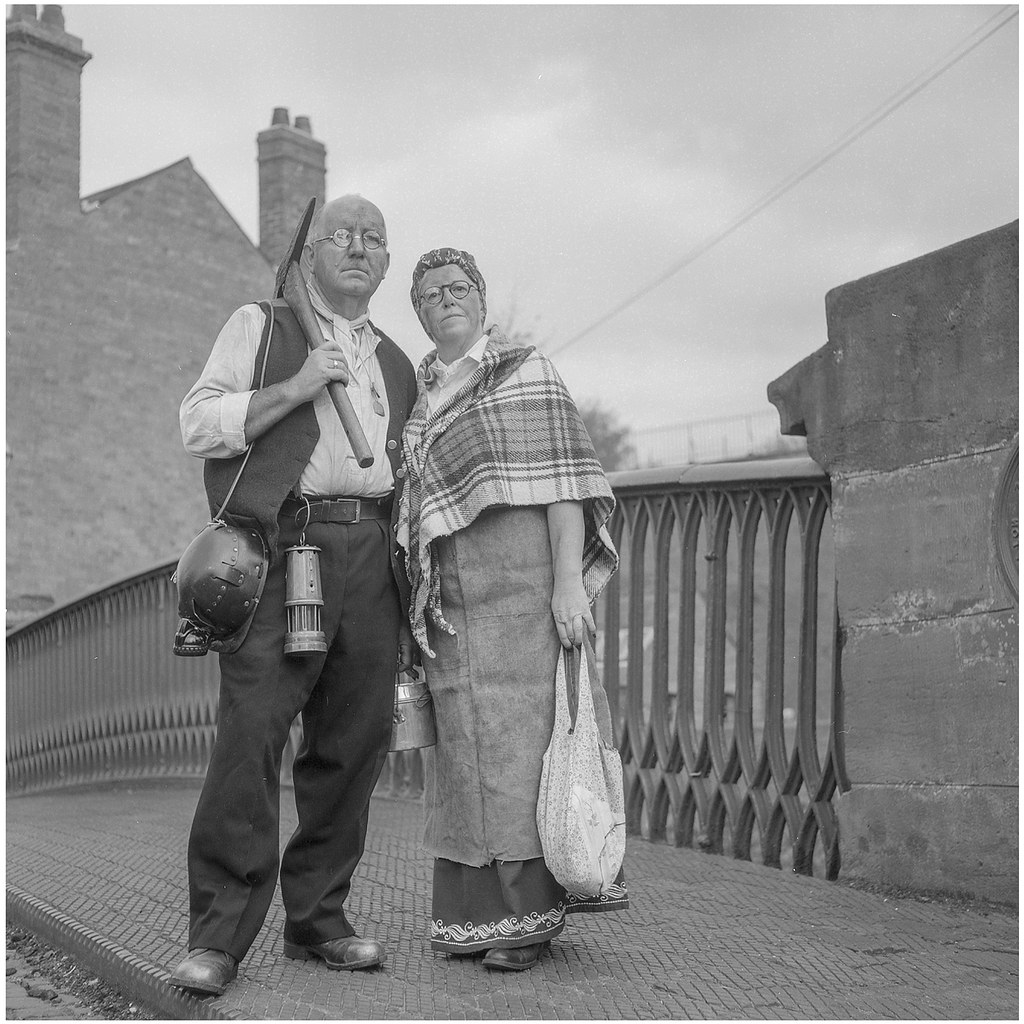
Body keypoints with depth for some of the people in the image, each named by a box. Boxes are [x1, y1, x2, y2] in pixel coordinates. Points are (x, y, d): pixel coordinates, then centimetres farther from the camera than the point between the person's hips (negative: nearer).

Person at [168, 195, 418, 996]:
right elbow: (198, 424, 1)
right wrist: (296, 387, -9)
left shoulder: (396, 366, 25)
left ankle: (318, 917, 12)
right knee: (251, 736, -12)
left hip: (372, 555, 5)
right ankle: (219, 936, -9)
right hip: (286, 545, -5)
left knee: (354, 744, 2)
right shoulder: (260, 328, 11)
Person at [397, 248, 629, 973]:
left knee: (523, 735, -8)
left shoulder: (527, 371, 2)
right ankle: (480, 911, 8)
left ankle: (531, 912, -4)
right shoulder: (420, 395, 19)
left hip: (523, 577, -6)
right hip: (450, 592, 6)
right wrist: (418, 607, 14)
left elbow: (564, 479, -6)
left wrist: (569, 581, -16)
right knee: (471, 744, 4)